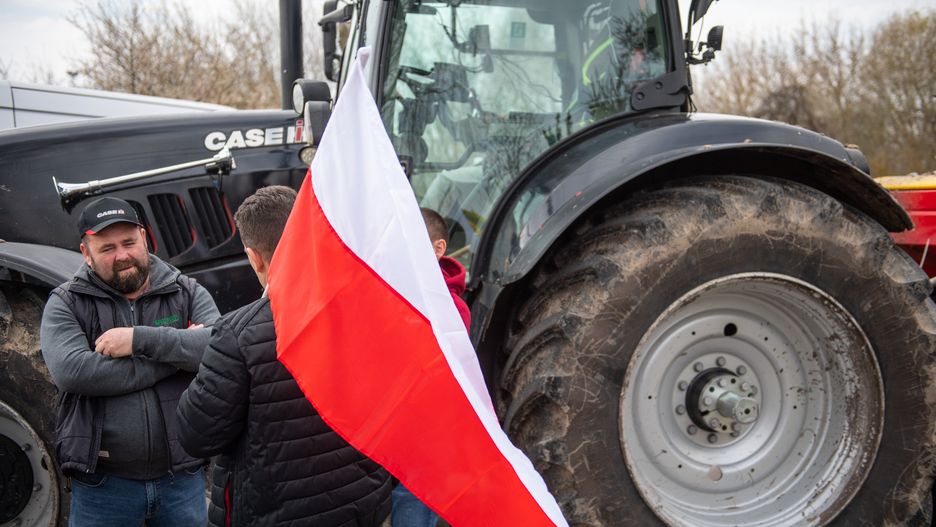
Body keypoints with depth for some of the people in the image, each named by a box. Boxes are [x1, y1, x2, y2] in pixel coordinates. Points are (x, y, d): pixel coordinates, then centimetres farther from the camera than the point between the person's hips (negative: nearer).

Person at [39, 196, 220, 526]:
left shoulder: (187, 293, 3)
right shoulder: (67, 303, -1)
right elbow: (71, 371, -19)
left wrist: (140, 339, -21)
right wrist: (178, 349, -17)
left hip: (183, 478, 2)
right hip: (102, 484, -1)